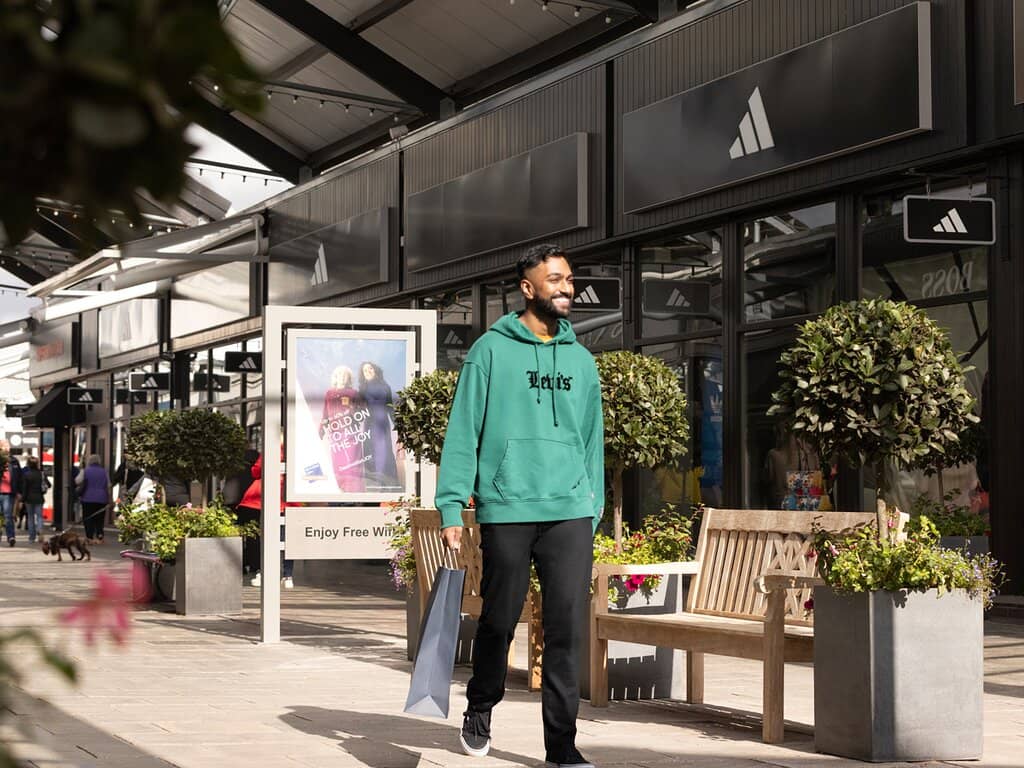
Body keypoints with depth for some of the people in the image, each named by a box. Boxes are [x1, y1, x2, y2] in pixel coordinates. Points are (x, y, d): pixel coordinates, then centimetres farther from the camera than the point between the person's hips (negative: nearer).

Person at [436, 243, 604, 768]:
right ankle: (480, 710, 32)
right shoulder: (492, 350, 1)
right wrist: (452, 507, -8)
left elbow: (593, 441, 16)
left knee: (567, 629, -2)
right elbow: (463, 431, -2)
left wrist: (593, 509, 10)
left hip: (570, 512, 3)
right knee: (499, 621, 7)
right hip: (506, 510, -3)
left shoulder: (581, 360, 14)